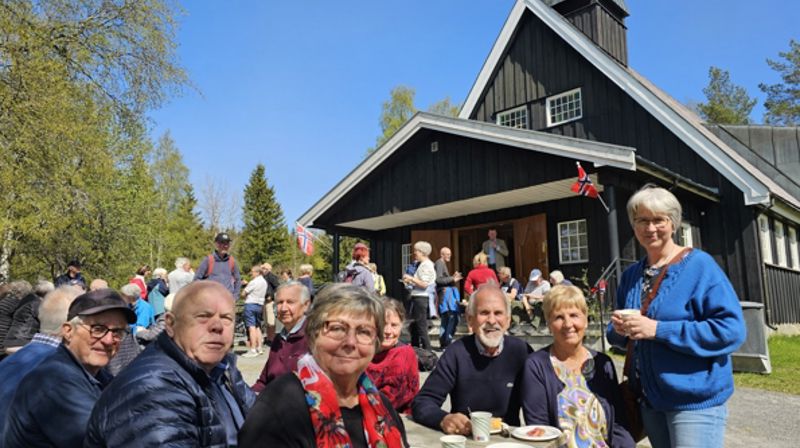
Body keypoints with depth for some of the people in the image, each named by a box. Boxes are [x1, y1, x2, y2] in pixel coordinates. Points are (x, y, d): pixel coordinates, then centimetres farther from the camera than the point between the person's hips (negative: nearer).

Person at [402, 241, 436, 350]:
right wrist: (410, 282, 11)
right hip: (417, 297, 10)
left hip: (421, 299, -10)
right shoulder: (422, 264, 16)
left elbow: (424, 284, -21)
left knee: (421, 327, -6)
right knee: (414, 326, 17)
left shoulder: (426, 265, -13)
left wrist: (411, 278, -12)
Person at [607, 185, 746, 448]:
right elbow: (621, 337, 15)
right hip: (650, 400, 6)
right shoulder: (631, 276, 7)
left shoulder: (698, 265, -11)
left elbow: (731, 329, -20)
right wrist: (619, 328, -9)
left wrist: (658, 329, -24)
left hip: (695, 401, -6)